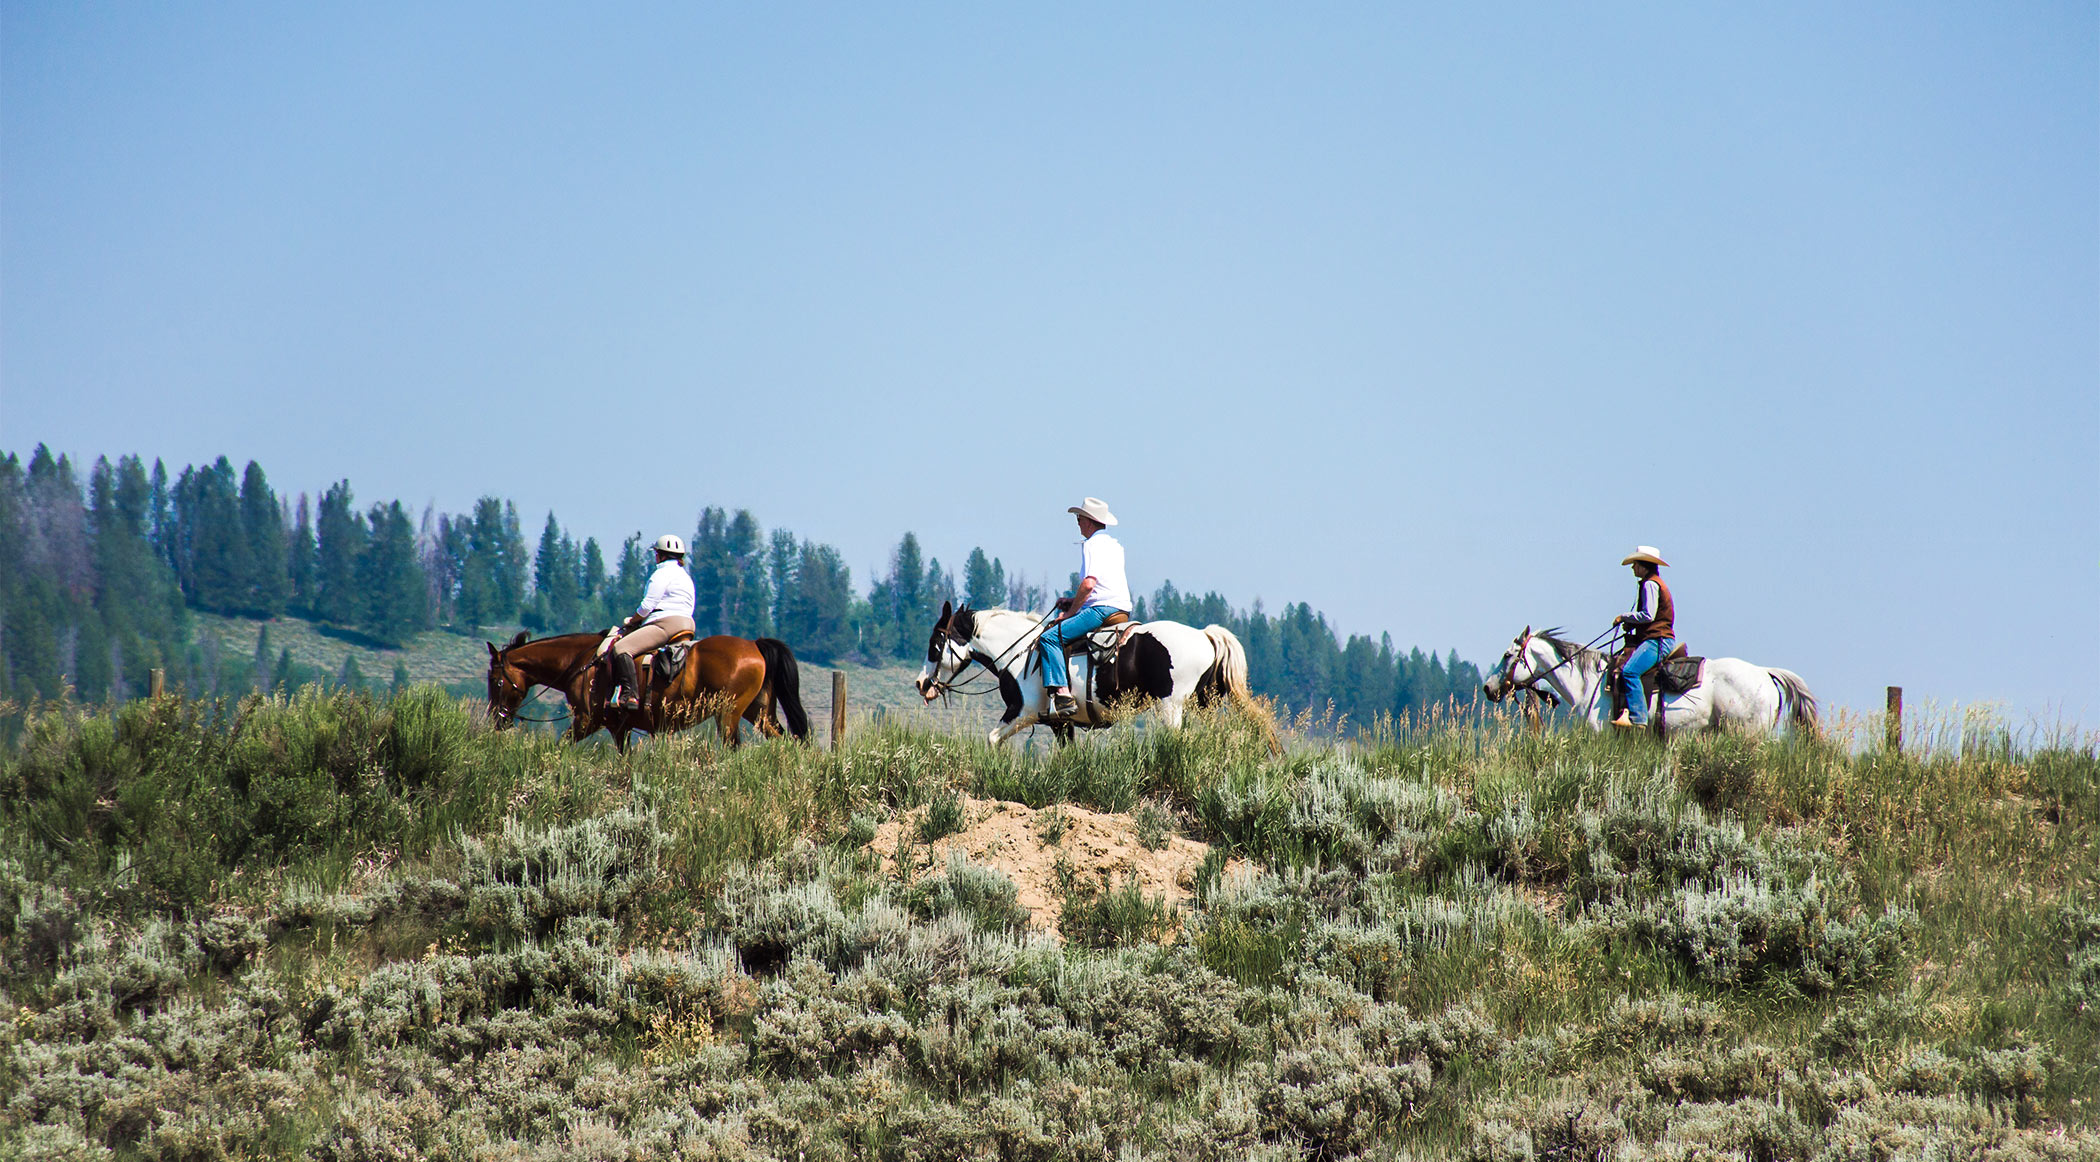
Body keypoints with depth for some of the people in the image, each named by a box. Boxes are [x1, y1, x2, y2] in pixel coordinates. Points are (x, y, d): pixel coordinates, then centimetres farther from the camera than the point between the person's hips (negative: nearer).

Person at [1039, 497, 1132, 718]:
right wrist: (1073, 601, 24)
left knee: (1050, 637, -18)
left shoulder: (1093, 544, -8)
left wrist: (1070, 612, -8)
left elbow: (1089, 583, -20)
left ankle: (1062, 694, -30)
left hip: (1102, 609, -10)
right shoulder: (1115, 544, 22)